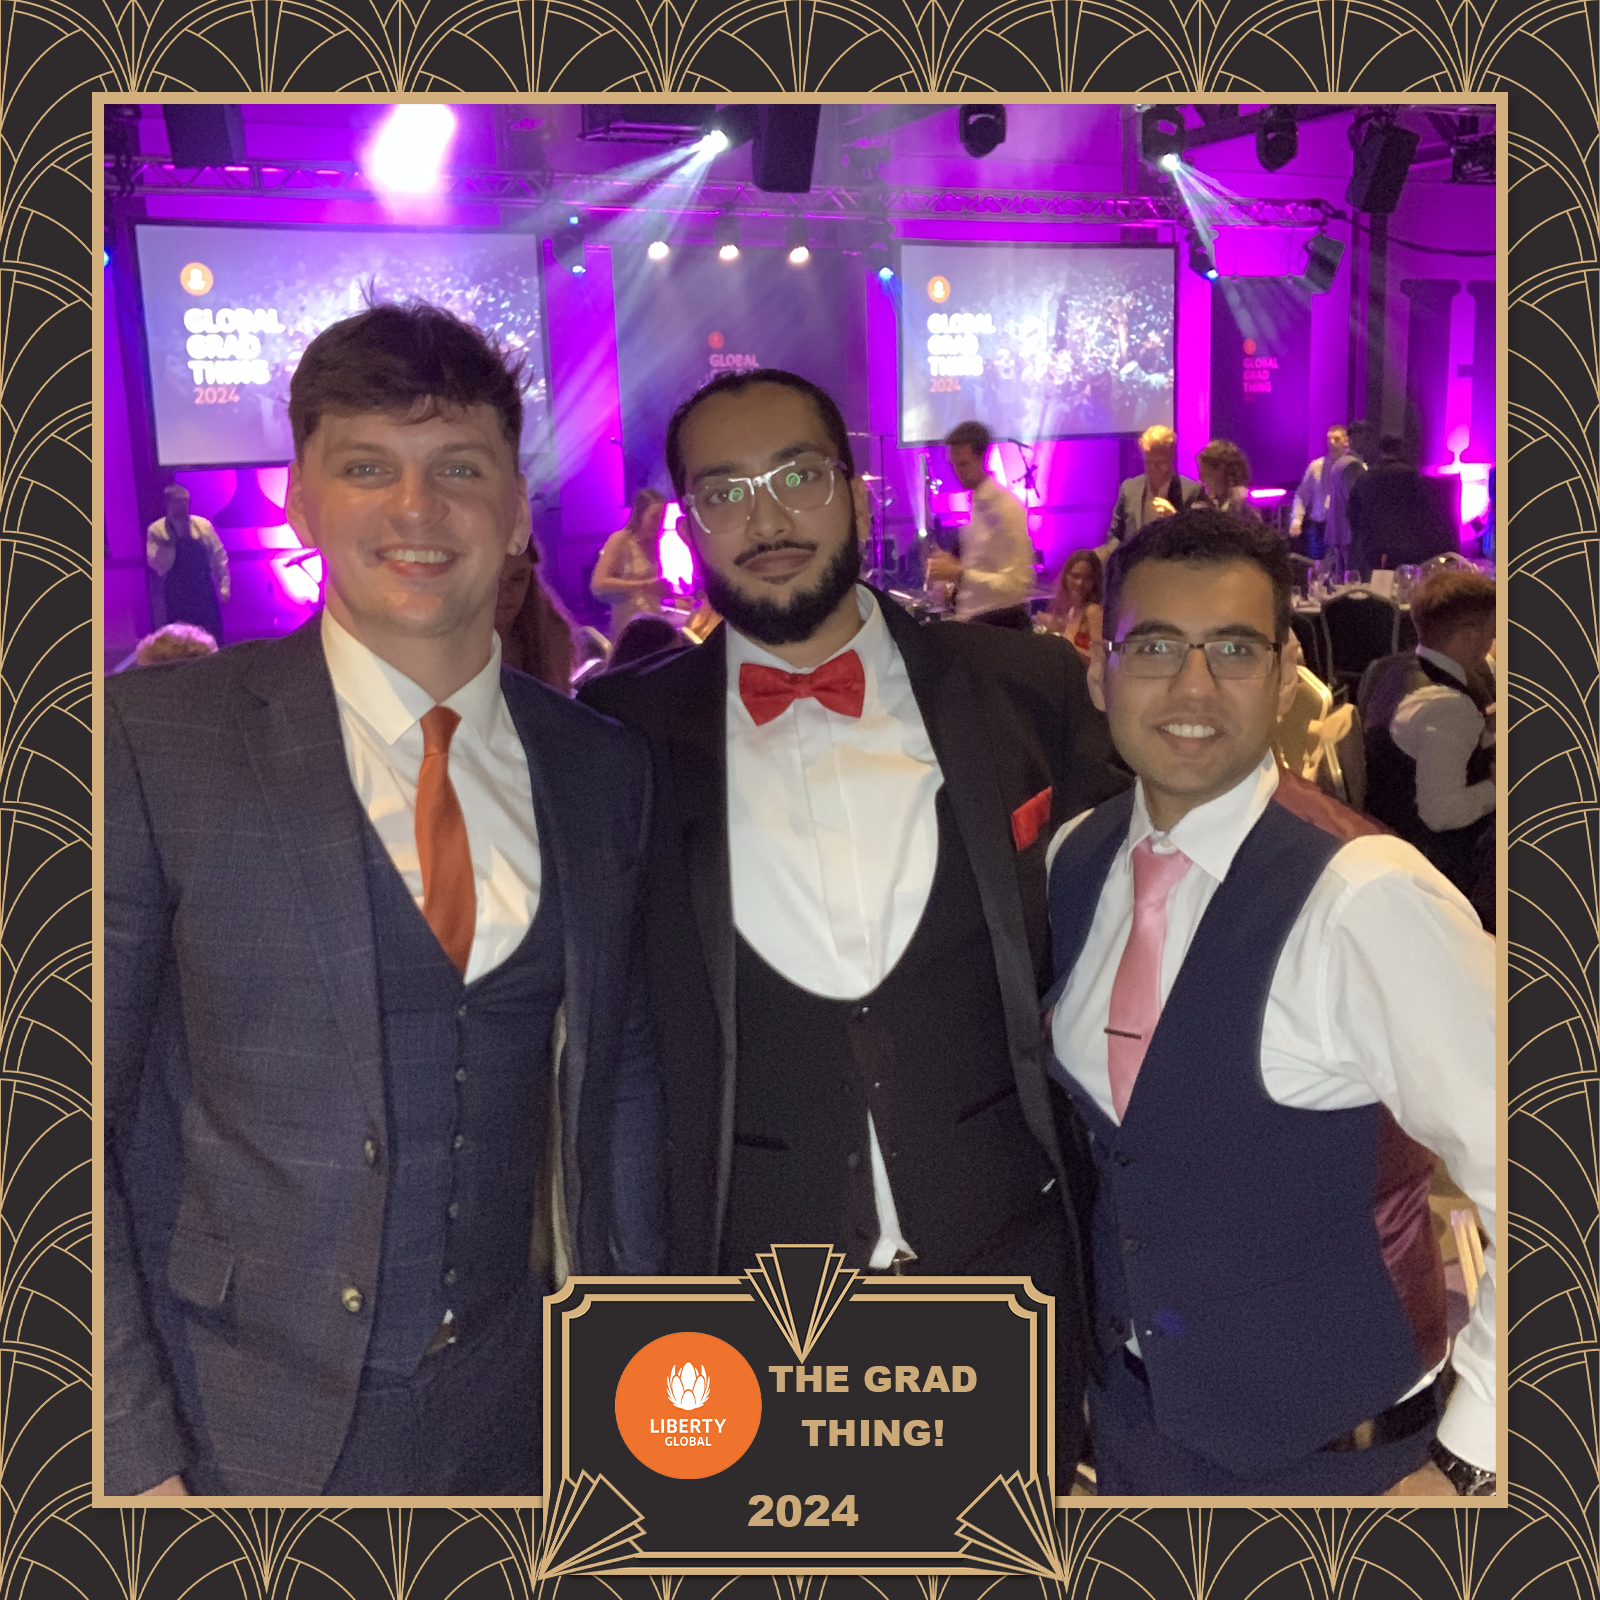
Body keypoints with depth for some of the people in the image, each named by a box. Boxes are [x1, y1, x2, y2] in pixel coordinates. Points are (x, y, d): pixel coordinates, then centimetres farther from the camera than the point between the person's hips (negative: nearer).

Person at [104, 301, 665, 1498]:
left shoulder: (606, 770, 2)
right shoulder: (154, 739, -10)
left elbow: (621, 1073, 8)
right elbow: (64, 1115, -9)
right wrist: (132, 1454, -12)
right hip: (230, 1433, -3)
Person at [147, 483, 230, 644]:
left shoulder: (203, 525, -2)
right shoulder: (156, 530, -6)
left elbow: (219, 557, 4)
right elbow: (158, 565, -11)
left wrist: (224, 587, 1)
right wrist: (167, 544, -27)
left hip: (204, 592, 1)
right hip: (177, 596, -1)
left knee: (213, 639, 5)